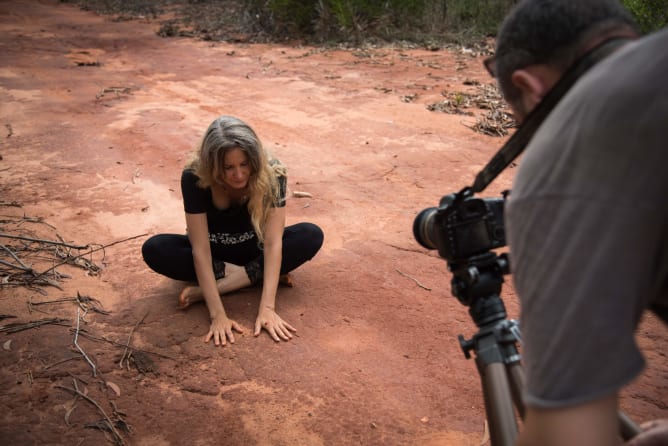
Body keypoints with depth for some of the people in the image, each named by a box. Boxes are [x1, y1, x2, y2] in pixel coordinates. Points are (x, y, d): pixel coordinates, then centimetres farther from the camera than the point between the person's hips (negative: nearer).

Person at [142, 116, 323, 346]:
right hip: (214, 250, 0)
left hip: (253, 248, 1)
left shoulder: (272, 174, -29)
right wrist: (217, 314, -37)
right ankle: (255, 274, -20)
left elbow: (273, 242, -32)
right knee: (154, 250, -29)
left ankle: (209, 289, -27)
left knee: (311, 236, -28)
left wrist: (267, 307, -40)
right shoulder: (194, 177, -30)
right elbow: (200, 249, -31)